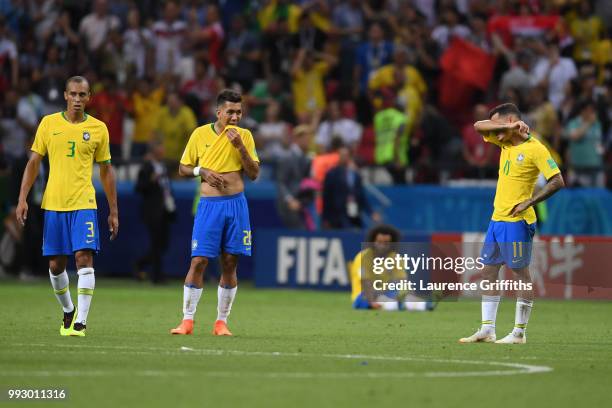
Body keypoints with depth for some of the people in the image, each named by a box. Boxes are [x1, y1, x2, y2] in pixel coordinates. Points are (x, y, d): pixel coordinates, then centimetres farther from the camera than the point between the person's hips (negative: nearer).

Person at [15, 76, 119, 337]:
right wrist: (23, 199, -2)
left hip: (84, 203, -1)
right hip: (53, 204, 1)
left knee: (84, 257, -15)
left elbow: (106, 170, 10)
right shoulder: (49, 123, 4)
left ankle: (80, 321, -14)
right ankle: (68, 311, 30)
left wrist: (114, 211, 9)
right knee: (56, 264, 6)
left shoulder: (98, 128, 4)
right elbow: (34, 162, 7)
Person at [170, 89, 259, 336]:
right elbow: (183, 169, 10)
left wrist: (240, 146, -11)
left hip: (236, 204, 1)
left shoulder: (244, 136, 5)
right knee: (198, 261, -8)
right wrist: (202, 171, -9)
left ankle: (221, 322, 9)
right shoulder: (200, 134, 4)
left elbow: (254, 174, 0)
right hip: (209, 204, -1)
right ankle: (187, 320, -1)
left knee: (230, 264, 2)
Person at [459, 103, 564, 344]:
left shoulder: (535, 149, -12)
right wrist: (507, 128, -4)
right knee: (488, 271, 9)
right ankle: (487, 330, 13)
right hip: (497, 219, 9)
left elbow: (557, 181, -16)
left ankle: (519, 333, 1)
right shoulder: (505, 143, 11)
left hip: (517, 221, -9)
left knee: (521, 273, -3)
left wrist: (528, 203, -18)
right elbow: (479, 126, 10)